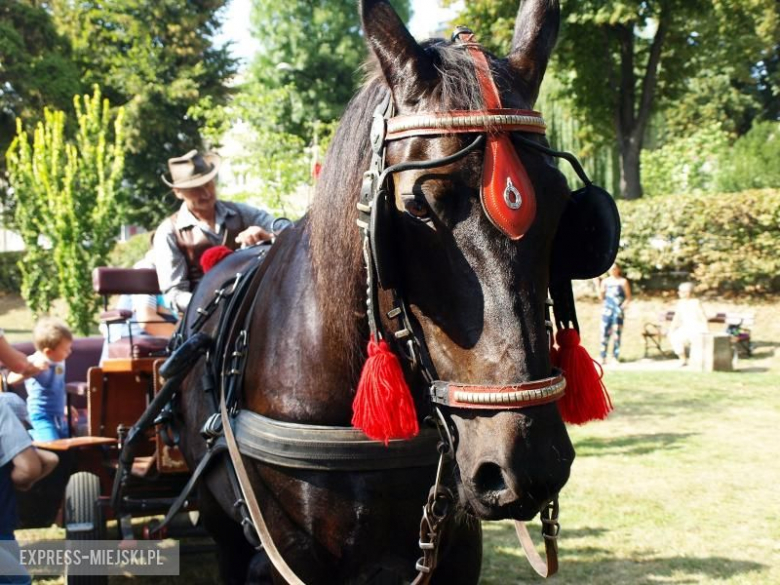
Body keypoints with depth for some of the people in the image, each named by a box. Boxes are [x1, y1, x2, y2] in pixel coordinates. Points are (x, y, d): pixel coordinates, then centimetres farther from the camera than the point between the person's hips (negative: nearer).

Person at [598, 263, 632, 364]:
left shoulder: (623, 281, 3)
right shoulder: (605, 281, 11)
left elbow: (628, 297, 3)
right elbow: (601, 297, 13)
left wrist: (623, 306, -11)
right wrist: (600, 290, -4)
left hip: (618, 311, -2)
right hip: (607, 310, 2)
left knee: (617, 333, -3)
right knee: (604, 333, -2)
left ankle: (616, 357, 2)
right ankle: (603, 357, 1)